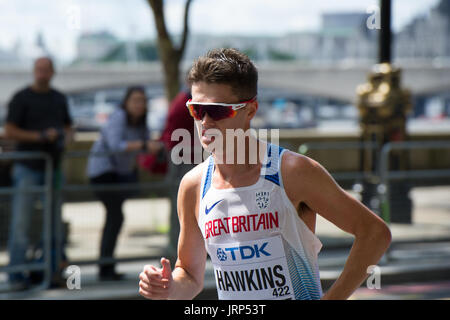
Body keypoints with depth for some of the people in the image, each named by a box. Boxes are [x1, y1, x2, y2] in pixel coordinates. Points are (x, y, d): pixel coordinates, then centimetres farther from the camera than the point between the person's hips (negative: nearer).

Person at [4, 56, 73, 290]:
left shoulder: (59, 99, 13)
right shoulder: (22, 98, -4)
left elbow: (68, 128, 23)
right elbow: (9, 131, -9)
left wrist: (66, 137, -1)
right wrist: (40, 136, -16)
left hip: (53, 167, 5)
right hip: (28, 168, -5)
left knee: (54, 220, 6)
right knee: (21, 221, -8)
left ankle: (53, 270, 13)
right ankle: (17, 275, -6)